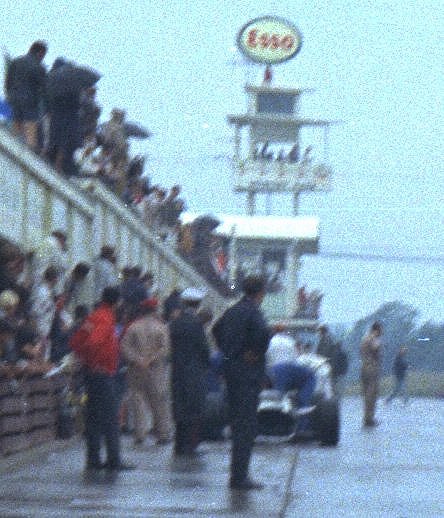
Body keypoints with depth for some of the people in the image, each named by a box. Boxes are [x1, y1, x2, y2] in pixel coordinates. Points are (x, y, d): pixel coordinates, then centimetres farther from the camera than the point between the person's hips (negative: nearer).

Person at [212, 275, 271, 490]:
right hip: (249, 373, -9)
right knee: (246, 425, -6)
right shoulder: (252, 311, -14)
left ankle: (237, 474, 20)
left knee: (237, 423, 15)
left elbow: (217, 329, 28)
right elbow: (263, 332, -32)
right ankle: (239, 477, -8)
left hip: (231, 370, 9)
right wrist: (257, 352, -15)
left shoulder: (232, 311, 12)